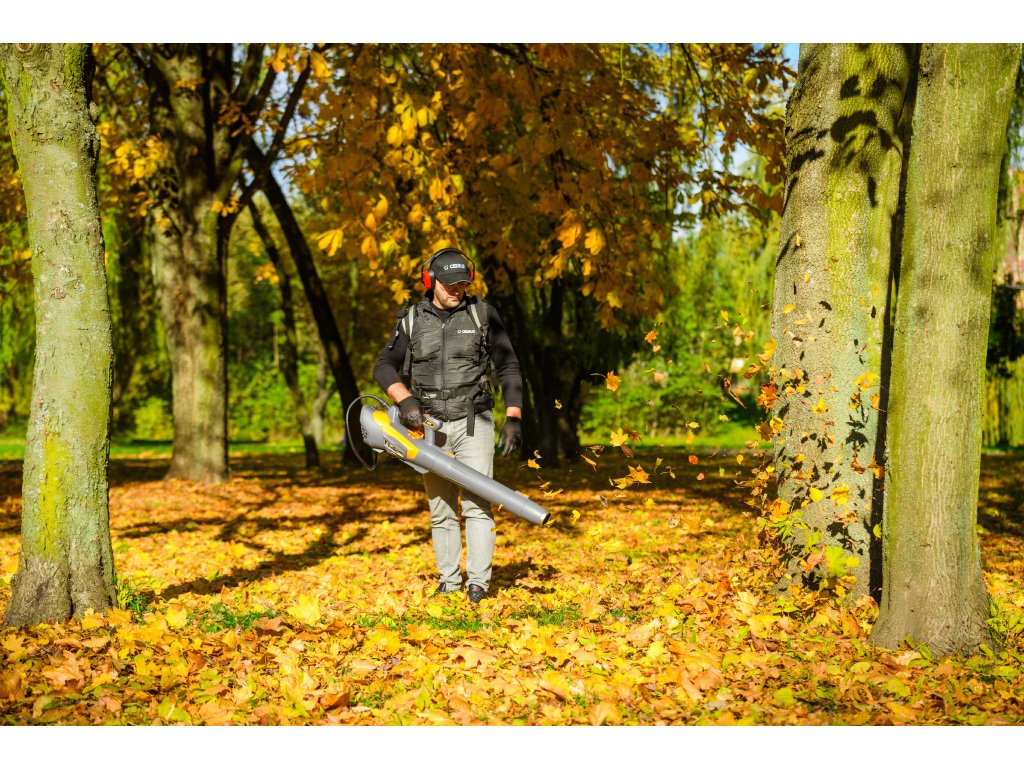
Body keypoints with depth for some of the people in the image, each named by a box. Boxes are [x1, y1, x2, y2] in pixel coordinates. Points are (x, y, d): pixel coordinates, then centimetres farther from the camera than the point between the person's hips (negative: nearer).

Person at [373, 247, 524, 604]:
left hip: (473, 423, -2)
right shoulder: (412, 320, 4)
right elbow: (384, 367, 3)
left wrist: (514, 419, -10)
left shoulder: (483, 315, -2)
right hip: (430, 426, 2)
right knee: (441, 510, 7)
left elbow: (508, 368, -1)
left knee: (477, 505, -9)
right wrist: (405, 399, -16)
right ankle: (448, 580, 15)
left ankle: (478, 582, -5)